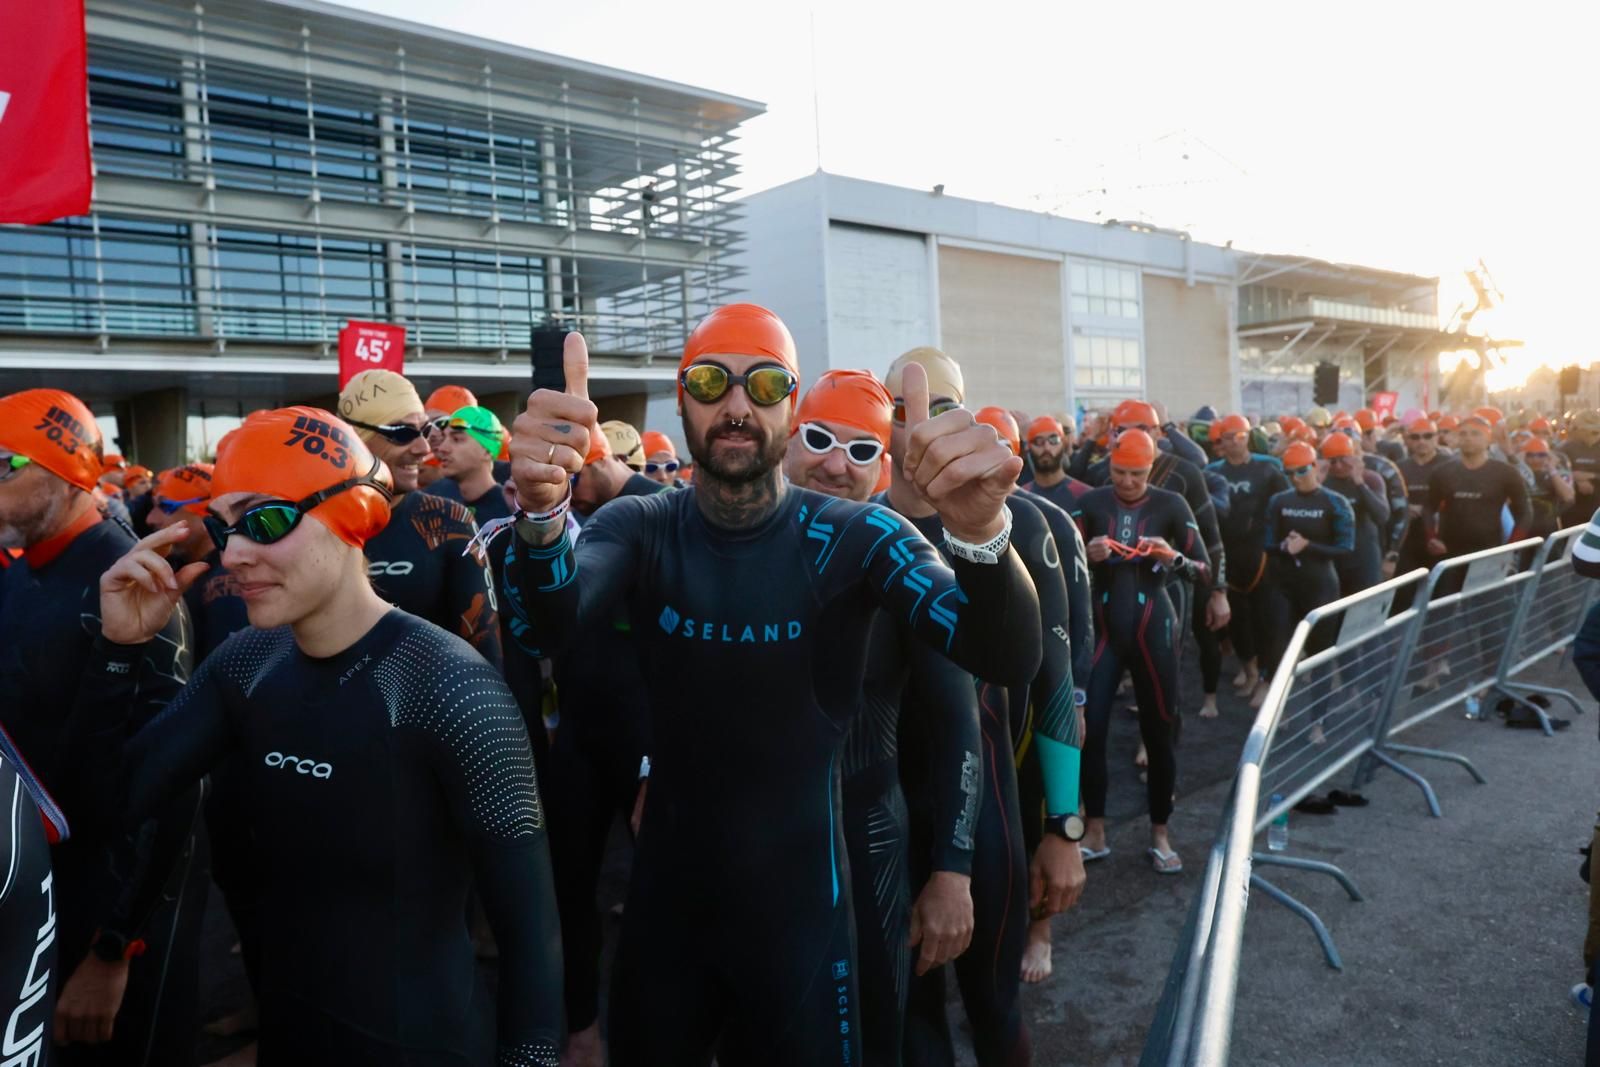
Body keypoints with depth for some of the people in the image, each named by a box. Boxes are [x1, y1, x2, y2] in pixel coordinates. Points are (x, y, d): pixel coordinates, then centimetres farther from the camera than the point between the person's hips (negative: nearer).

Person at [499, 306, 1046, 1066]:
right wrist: (541, 510, -49)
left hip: (800, 904, -2)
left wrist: (980, 532, -47)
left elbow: (1007, 660, -25)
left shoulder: (851, 537, -12)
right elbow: (550, 623, -27)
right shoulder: (641, 527, -7)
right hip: (666, 898, 2)